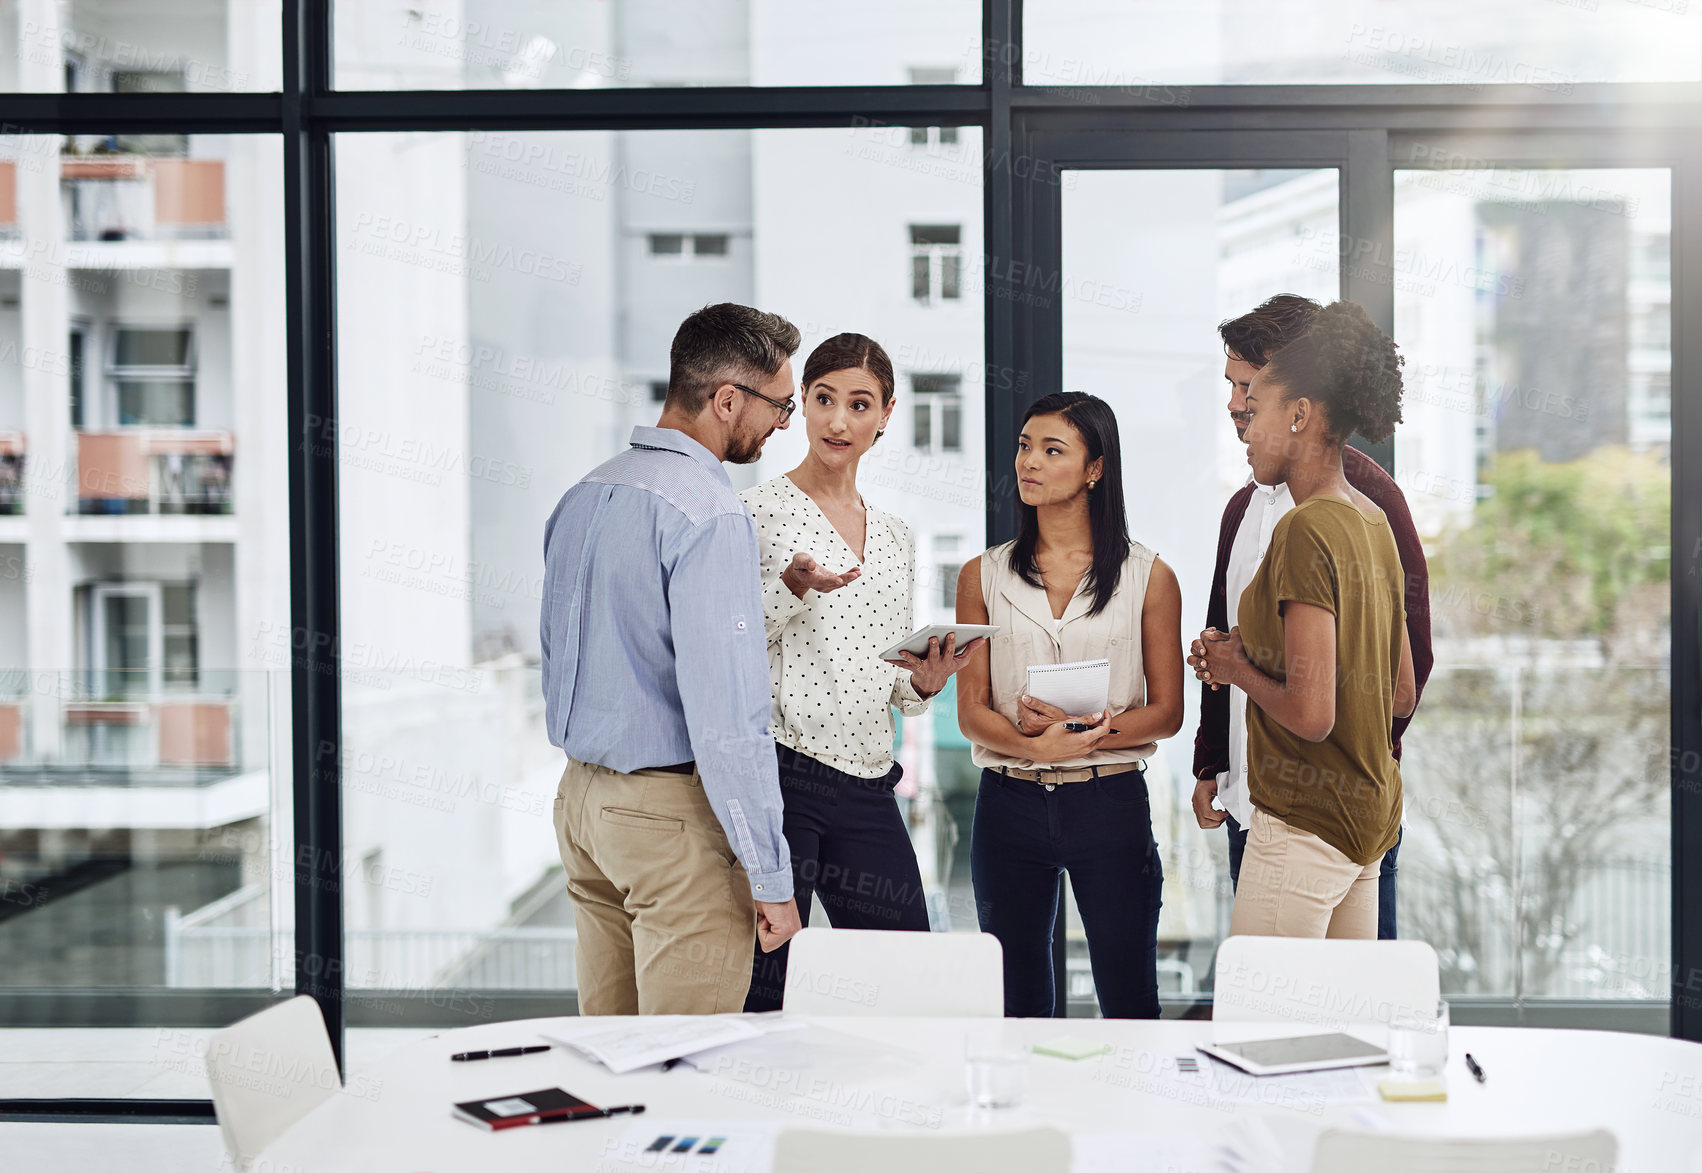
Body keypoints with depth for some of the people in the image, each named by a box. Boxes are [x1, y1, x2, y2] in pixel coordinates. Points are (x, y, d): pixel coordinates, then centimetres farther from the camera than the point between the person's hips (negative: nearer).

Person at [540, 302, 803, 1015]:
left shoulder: (581, 497, 11)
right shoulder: (709, 513, -17)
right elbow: (726, 708, -22)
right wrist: (770, 876, -19)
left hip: (579, 795, 9)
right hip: (674, 809, -9)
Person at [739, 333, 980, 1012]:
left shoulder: (895, 538, 18)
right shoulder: (758, 510, -2)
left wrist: (925, 683, 1)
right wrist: (792, 587, -20)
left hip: (868, 788, 6)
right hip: (778, 774, -6)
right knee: (761, 994, -4)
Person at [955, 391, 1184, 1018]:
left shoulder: (1148, 576, 4)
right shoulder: (984, 576, 8)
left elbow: (1166, 712, 2)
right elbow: (972, 712, 3)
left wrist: (1085, 733, -14)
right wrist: (1036, 745, -17)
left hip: (1111, 801, -1)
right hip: (1009, 801, 2)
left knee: (1130, 1002, 2)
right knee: (1016, 1006, 8)